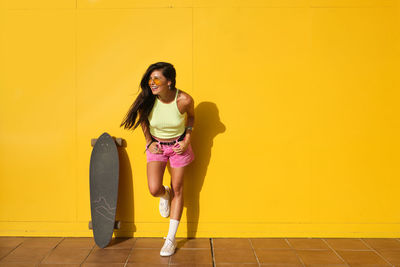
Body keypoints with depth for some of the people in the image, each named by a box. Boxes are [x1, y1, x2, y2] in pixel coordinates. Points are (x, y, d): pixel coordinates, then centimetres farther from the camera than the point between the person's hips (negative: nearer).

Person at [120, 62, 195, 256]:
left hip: (178, 145, -1)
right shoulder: (148, 100, -20)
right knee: (154, 189, -12)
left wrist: (187, 141, -5)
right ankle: (165, 195, 31)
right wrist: (149, 142, -2)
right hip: (157, 146, 1)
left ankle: (171, 239, 16)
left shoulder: (184, 100, -23)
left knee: (177, 190, 5)